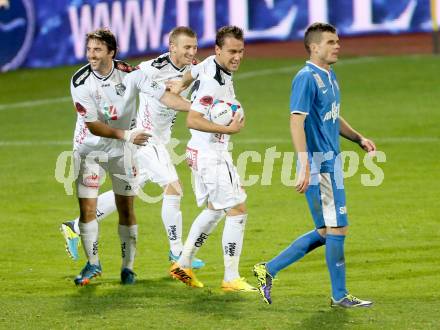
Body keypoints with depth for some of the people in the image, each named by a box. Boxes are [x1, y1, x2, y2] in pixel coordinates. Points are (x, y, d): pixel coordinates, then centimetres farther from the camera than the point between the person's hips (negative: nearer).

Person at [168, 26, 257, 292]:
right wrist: (229, 129, -26)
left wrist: (180, 86, 40)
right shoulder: (213, 82, -24)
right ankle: (231, 279, -4)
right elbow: (193, 121, -29)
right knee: (238, 211, -7)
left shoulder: (212, 63, 4)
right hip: (211, 153, -10)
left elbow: (194, 71, 25)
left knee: (213, 210, 22)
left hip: (203, 153, 10)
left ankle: (183, 265, 28)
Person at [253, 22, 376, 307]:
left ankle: (269, 270, 17)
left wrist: (359, 139, 16)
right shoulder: (307, 78, -14)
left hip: (332, 162, 10)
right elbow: (297, 121, -21)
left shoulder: (329, 76, 16)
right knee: (337, 228, -4)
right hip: (318, 164, -10)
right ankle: (340, 295, 6)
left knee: (325, 233, 12)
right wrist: (305, 165, -28)